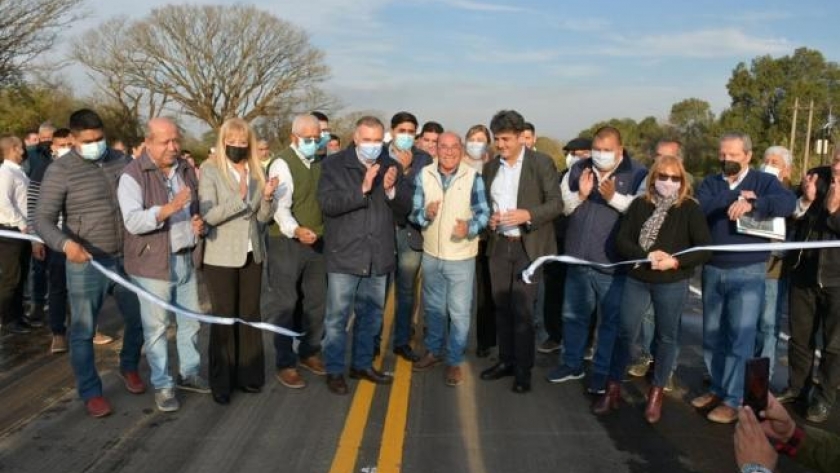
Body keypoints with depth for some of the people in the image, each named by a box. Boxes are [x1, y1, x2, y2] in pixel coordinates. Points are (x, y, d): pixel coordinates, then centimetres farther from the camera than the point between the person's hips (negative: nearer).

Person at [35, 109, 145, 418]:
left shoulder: (122, 162, 4)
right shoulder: (60, 171, -9)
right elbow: (43, 219, -13)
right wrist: (65, 243, -32)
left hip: (126, 259, 4)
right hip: (86, 264, -4)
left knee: (138, 319, 15)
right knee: (83, 331, 5)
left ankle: (129, 367, 41)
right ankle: (90, 392, 21)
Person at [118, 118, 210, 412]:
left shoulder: (187, 170, 8)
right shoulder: (133, 174, -11)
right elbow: (132, 221, -22)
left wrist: (199, 222, -1)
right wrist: (168, 208, -36)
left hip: (187, 260, 6)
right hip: (153, 263, -6)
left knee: (190, 322, 15)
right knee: (156, 327, 3)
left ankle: (190, 373, 31)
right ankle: (162, 385, 16)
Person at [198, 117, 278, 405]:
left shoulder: (256, 171, 6)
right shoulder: (210, 170, -8)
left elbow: (262, 217, 7)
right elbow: (209, 215, -18)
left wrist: (267, 197, -12)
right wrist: (240, 197, -28)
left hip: (252, 254, 4)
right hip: (221, 257, -4)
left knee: (250, 315, 11)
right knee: (224, 318, 3)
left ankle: (249, 374, 23)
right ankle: (221, 382, 14)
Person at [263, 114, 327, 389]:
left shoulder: (318, 164, 11)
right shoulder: (282, 164, -11)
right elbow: (280, 206, -21)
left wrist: (323, 231, 4)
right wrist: (296, 230, -37)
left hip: (316, 242, 7)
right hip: (287, 243, -7)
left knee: (316, 301, 14)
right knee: (285, 304, 1)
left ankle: (309, 352, 31)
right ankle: (285, 364, 11)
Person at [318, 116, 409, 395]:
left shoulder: (390, 166, 6)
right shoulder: (334, 165, -6)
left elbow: (405, 208, 4)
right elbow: (327, 203, -18)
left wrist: (391, 190, -16)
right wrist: (362, 189, -26)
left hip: (378, 257, 4)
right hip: (344, 255, -4)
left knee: (371, 316, 17)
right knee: (338, 317, 4)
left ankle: (362, 364, 33)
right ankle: (334, 370, 19)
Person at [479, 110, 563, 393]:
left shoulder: (541, 164, -5)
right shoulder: (491, 167, 10)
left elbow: (556, 203, -8)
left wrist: (528, 215, -24)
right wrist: (488, 218, -5)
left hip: (528, 246, -5)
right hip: (498, 246, 5)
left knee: (522, 309, -4)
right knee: (502, 306, 11)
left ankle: (523, 369, 7)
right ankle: (506, 360, 24)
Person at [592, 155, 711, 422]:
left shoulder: (690, 209, -5)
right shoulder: (640, 205, 2)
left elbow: (705, 248, -8)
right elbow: (621, 241, -2)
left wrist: (675, 262, -20)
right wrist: (647, 256, -17)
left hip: (672, 284, -2)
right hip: (637, 280, 2)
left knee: (667, 337, 10)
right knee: (625, 333, 6)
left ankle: (656, 394, 26)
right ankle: (613, 389, 19)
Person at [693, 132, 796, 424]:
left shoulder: (764, 181, 0)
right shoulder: (710, 183, 9)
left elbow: (788, 202, -21)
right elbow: (700, 208, -10)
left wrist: (751, 204, -37)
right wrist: (735, 199, -19)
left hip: (748, 272, -4)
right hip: (712, 270, 4)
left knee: (740, 338, -3)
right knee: (712, 336, 12)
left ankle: (732, 399, 7)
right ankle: (717, 389, 27)